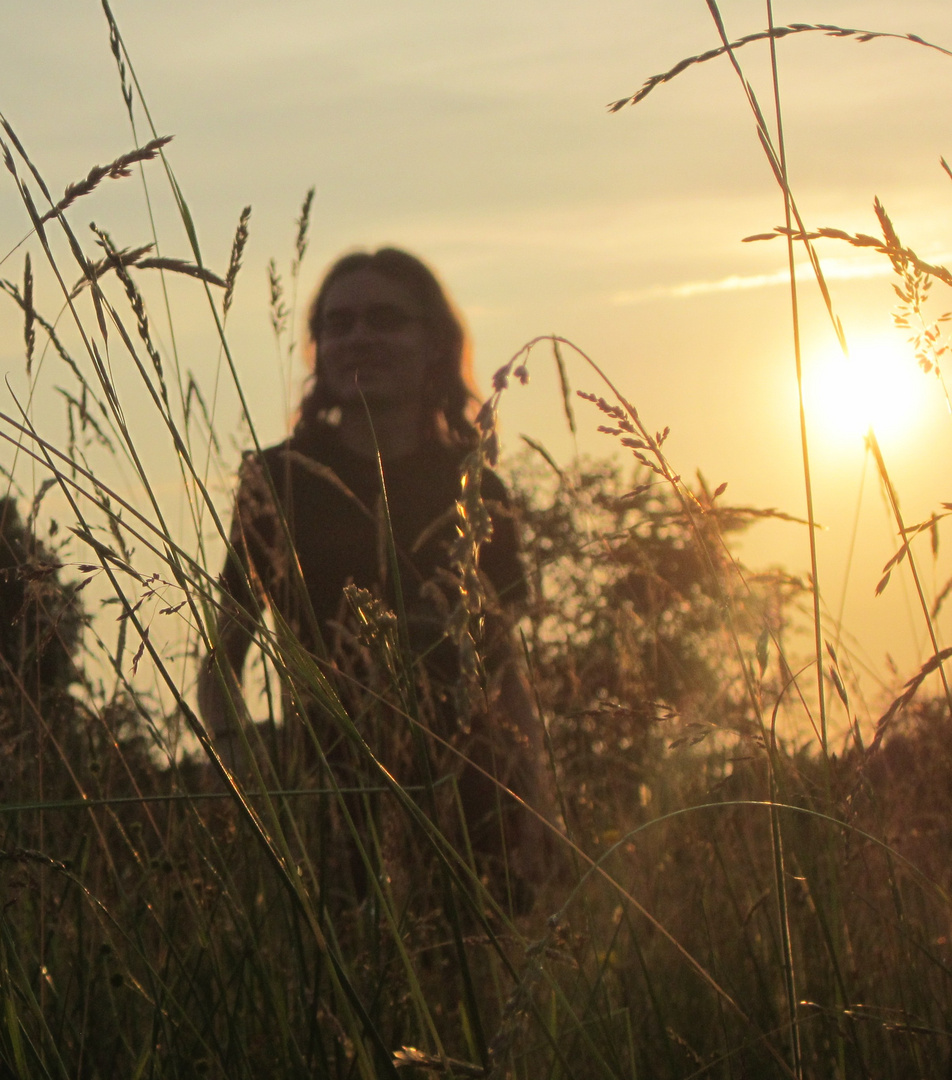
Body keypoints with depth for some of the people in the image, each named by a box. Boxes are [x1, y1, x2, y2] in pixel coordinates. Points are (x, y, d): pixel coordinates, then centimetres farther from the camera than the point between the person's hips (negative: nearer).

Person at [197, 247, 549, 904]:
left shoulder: (476, 492, 13)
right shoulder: (278, 480, 7)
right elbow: (224, 658, 9)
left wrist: (534, 820, 4)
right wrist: (231, 749, -11)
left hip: (469, 812, 2)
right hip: (328, 811, -2)